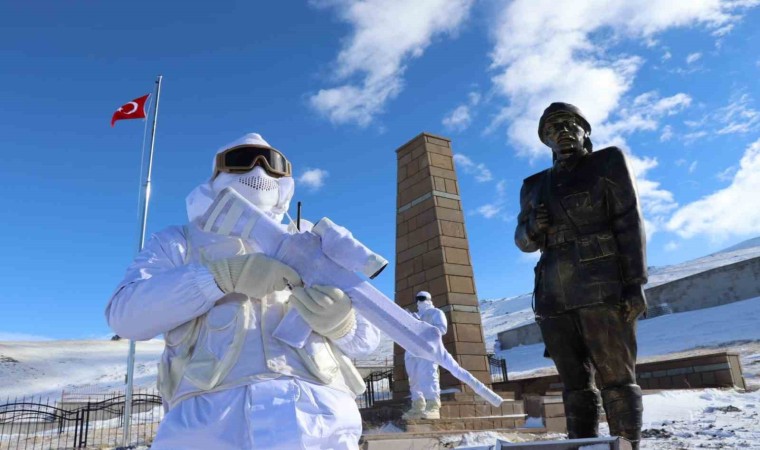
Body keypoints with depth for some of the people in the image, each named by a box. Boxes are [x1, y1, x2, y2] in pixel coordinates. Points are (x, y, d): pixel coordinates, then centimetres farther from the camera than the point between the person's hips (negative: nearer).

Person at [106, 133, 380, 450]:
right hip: (211, 415, -1)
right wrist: (227, 274, -10)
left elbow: (366, 336, 18)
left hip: (318, 415, 1)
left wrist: (341, 321, -6)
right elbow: (126, 314, 2)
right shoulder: (177, 243, 20)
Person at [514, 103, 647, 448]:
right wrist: (533, 228, -3)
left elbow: (630, 223, -1)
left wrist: (635, 284, -11)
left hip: (602, 287, -4)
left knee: (616, 378, -5)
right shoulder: (534, 185, 19)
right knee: (575, 384, 5)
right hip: (554, 296, 4)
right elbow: (524, 241, 22)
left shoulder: (608, 163, 8)